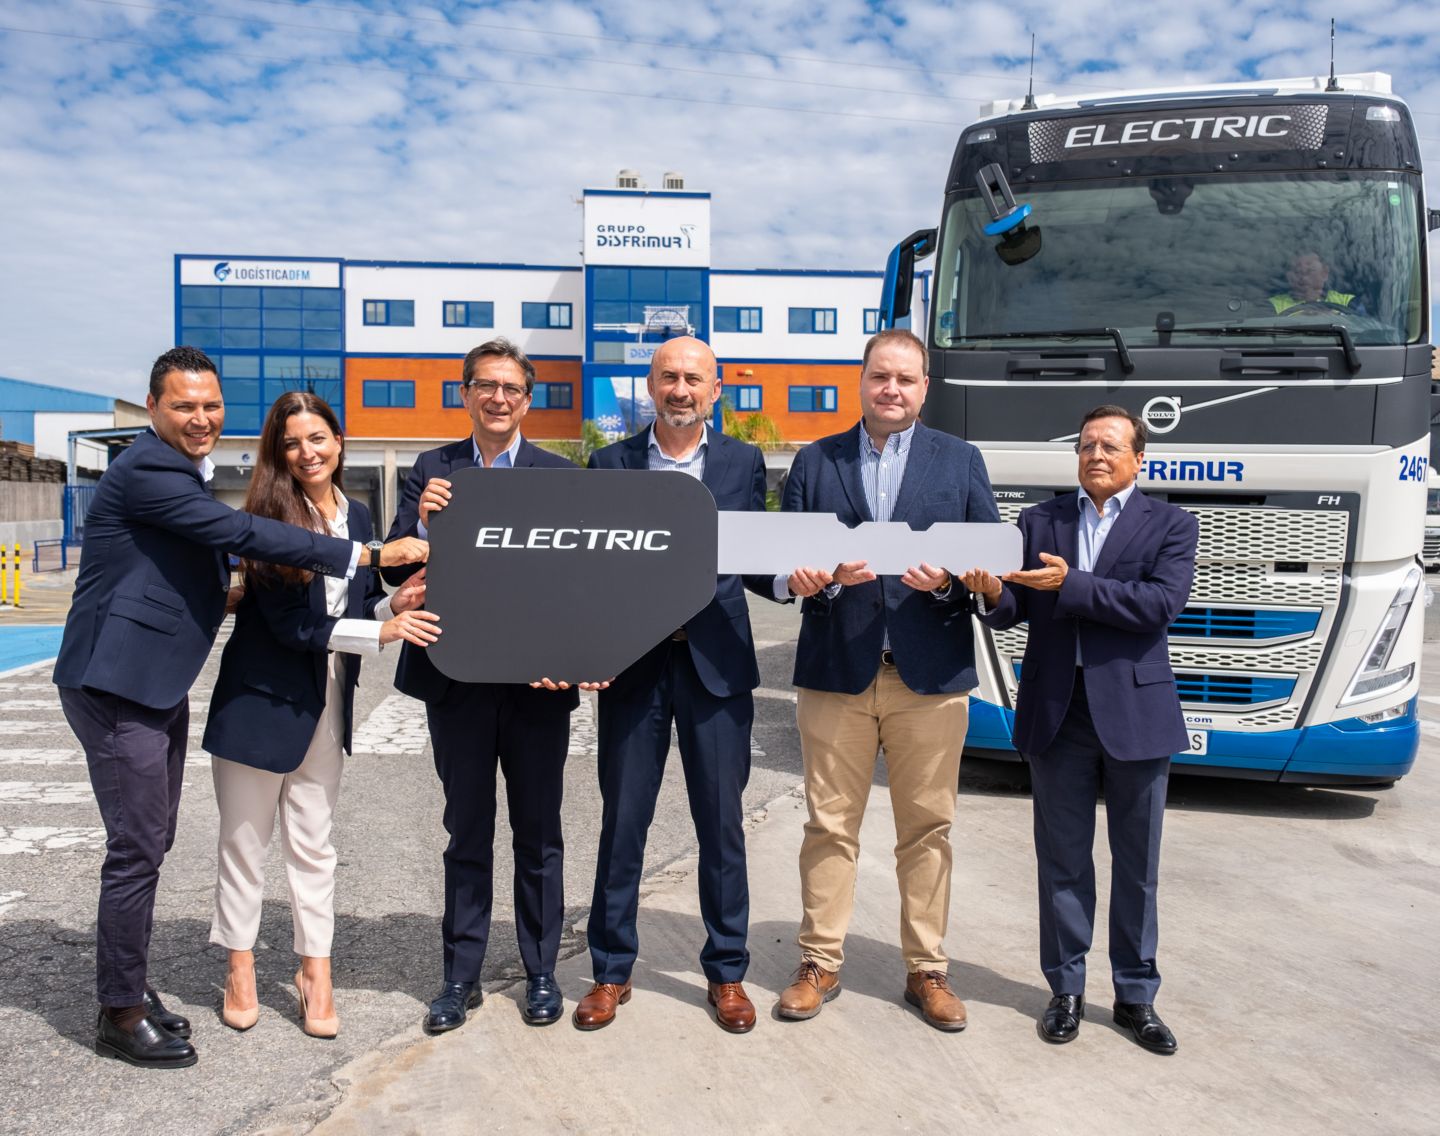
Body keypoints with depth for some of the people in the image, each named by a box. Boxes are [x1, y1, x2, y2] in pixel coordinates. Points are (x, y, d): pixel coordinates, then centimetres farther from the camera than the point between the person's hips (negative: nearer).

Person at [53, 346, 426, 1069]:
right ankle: (121, 1014, 12)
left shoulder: (181, 472, 15)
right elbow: (242, 533, -26)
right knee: (138, 848, -3)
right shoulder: (146, 470, -17)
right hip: (116, 688, -10)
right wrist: (369, 555, -28)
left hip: (158, 686, 10)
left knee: (148, 844, 15)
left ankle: (129, 990, 29)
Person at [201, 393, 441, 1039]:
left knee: (312, 843, 11)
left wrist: (394, 604, -11)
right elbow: (288, 622, -17)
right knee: (245, 839, 10)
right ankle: (240, 969, 26)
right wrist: (380, 631, -24)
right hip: (259, 698, -4)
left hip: (327, 705, 4)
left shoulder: (357, 517, 5)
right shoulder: (269, 515, -11)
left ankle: (315, 974, 21)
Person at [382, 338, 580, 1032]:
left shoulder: (560, 475, 2)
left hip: (537, 680, -1)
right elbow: (398, 571, 1)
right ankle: (461, 977, 25)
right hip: (457, 678, 1)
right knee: (466, 835, 13)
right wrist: (422, 520, -19)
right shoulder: (432, 470, 6)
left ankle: (541, 972, 25)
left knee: (538, 834, 10)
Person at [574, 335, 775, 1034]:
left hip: (716, 663, 0)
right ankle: (611, 972, 25)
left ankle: (726, 973, 25)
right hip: (632, 663, 0)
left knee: (722, 825, 8)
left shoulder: (744, 463, 7)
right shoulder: (610, 465, 6)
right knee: (621, 824, 7)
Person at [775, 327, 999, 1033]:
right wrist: (814, 577, -16)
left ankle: (926, 970, 22)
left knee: (927, 828, 7)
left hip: (930, 676, 0)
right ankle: (820, 963, 21)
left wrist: (947, 581, -14)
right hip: (836, 672, 0)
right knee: (829, 825, 7)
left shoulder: (961, 461, 10)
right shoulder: (815, 462, 11)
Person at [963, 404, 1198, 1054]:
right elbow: (1016, 612, 3)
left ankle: (1135, 994, 26)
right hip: (1055, 713, 2)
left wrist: (1069, 584, -21)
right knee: (1062, 862, 11)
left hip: (1135, 713, -1)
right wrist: (993, 594, -20)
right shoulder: (1039, 522, 8)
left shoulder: (1171, 526, 2)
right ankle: (1066, 988, 25)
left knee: (1137, 866, 11)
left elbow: (1162, 603, -15)